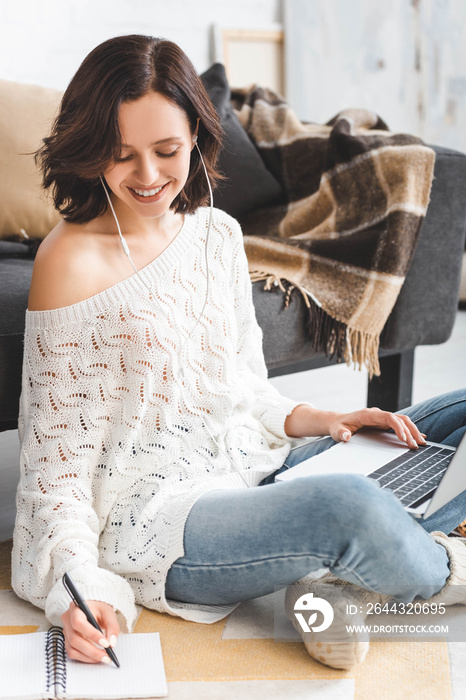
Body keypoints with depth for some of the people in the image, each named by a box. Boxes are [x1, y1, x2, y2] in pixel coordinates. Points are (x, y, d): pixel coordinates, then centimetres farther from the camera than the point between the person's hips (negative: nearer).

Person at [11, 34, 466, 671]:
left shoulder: (218, 233, 8)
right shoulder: (71, 260, -11)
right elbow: (56, 444, -8)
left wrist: (304, 418, -3)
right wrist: (76, 583, -19)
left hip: (250, 471, 8)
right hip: (151, 513, -8)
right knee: (353, 507, -37)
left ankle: (334, 573, -14)